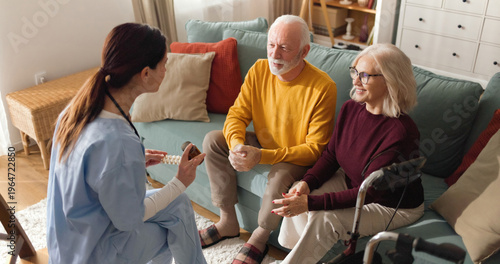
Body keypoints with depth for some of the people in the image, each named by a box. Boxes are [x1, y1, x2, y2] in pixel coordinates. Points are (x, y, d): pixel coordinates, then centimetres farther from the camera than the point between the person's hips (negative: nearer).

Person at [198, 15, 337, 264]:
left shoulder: (323, 87, -27)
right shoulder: (259, 70, -11)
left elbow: (315, 149, -25)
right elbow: (237, 114, -5)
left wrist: (262, 156, -35)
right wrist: (237, 144, -29)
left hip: (296, 157, -5)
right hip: (262, 144, 6)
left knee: (280, 176, -36)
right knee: (213, 140, -9)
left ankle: (259, 239, -2)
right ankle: (228, 222, 3)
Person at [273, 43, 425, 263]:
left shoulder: (400, 132, -32)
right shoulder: (350, 108, -9)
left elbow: (368, 192, -30)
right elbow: (331, 155, 1)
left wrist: (311, 202, -33)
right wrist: (307, 183, -18)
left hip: (394, 206, -6)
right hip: (351, 183, 7)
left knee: (325, 218, -26)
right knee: (298, 195, -13)